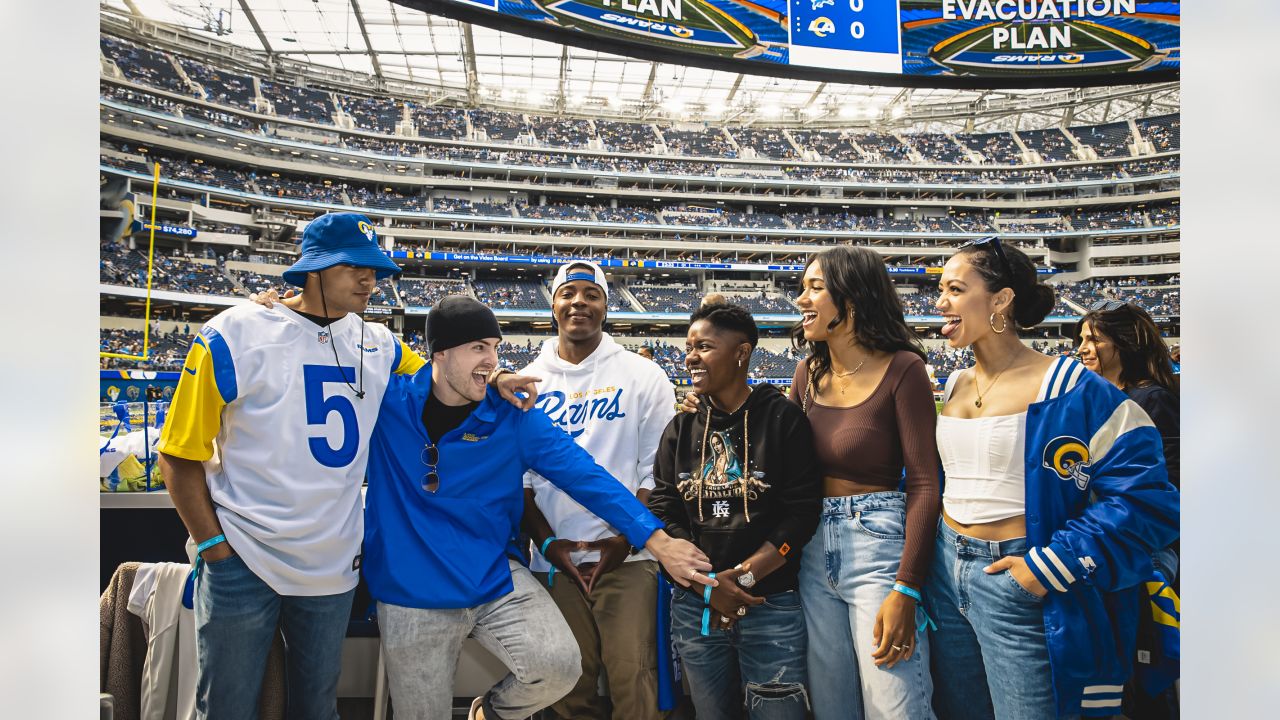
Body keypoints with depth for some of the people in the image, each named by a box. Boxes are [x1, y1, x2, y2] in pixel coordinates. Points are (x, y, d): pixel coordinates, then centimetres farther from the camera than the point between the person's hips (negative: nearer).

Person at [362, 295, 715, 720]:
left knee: (558, 666, -20)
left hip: (497, 578, 0)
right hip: (411, 597, 0)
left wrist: (656, 539, -14)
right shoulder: (388, 400, -6)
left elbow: (583, 475, -9)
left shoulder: (513, 417, -6)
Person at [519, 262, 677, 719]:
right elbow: (518, 476, 7)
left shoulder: (643, 377, 3)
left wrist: (625, 540, -10)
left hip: (628, 559, -2)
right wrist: (548, 543, -4)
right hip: (554, 561, 2)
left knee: (633, 679, -6)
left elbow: (656, 471, 0)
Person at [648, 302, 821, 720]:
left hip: (771, 603, -4)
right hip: (694, 606, 4)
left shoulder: (783, 420, -4)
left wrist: (743, 576, -16)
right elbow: (660, 511, 1)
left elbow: (801, 513, -9)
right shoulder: (680, 430, 8)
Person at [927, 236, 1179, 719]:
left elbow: (1143, 495, -15)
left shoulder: (1066, 388, -12)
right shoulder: (950, 387, 7)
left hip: (1018, 584, -6)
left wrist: (1051, 566, -17)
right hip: (944, 568, 6)